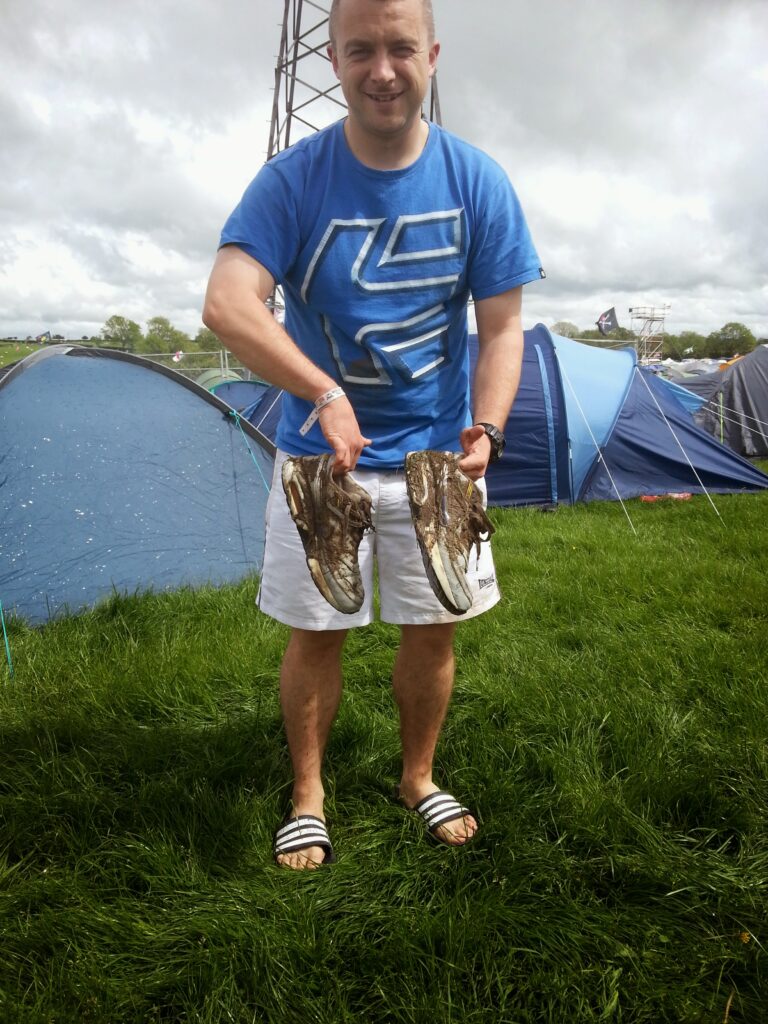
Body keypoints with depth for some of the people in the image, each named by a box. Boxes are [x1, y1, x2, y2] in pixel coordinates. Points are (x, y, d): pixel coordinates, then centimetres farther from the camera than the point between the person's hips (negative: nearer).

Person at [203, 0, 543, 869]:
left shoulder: (478, 183, -4)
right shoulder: (293, 180, -10)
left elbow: (501, 326, -2)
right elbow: (226, 304, -23)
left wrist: (485, 429, -18)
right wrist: (325, 393, -36)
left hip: (436, 453, 2)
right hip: (320, 452, -1)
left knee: (433, 627, 10)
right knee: (317, 631, 6)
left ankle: (419, 778, 34)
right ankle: (307, 796, 28)